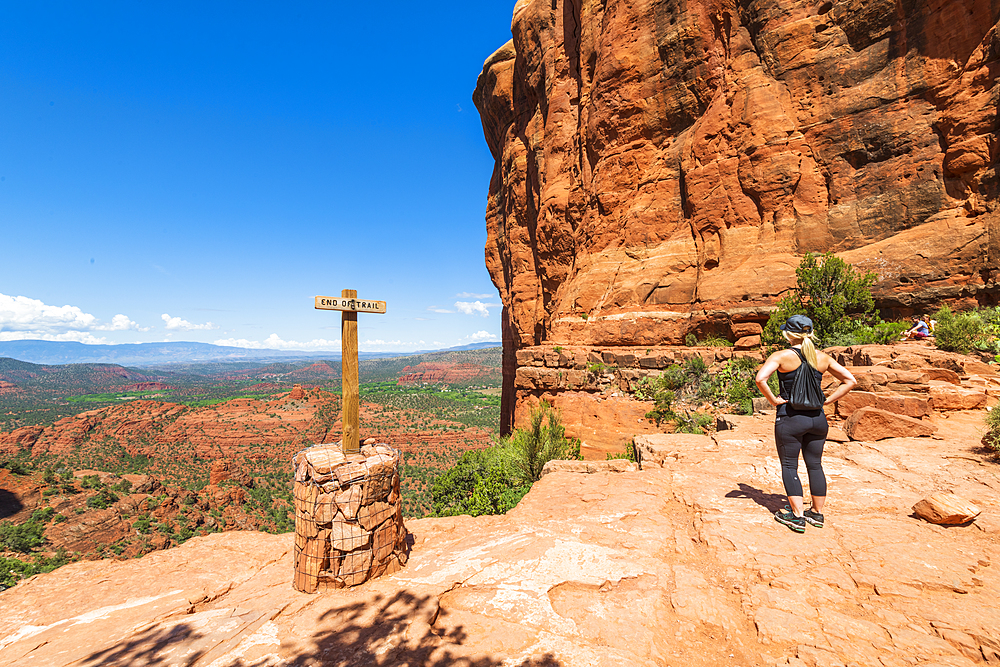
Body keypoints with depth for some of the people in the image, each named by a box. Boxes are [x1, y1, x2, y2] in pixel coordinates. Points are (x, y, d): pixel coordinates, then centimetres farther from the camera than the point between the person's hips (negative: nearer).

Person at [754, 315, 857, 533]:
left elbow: (760, 378, -25)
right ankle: (817, 513, 28)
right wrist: (827, 400, 7)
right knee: (815, 465, 16)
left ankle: (797, 516, 8)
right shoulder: (823, 358, 4)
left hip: (790, 418, -5)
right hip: (818, 418, 5)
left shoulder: (782, 356, -11)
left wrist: (773, 400, -12)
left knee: (789, 466, 7)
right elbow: (850, 380, 9)